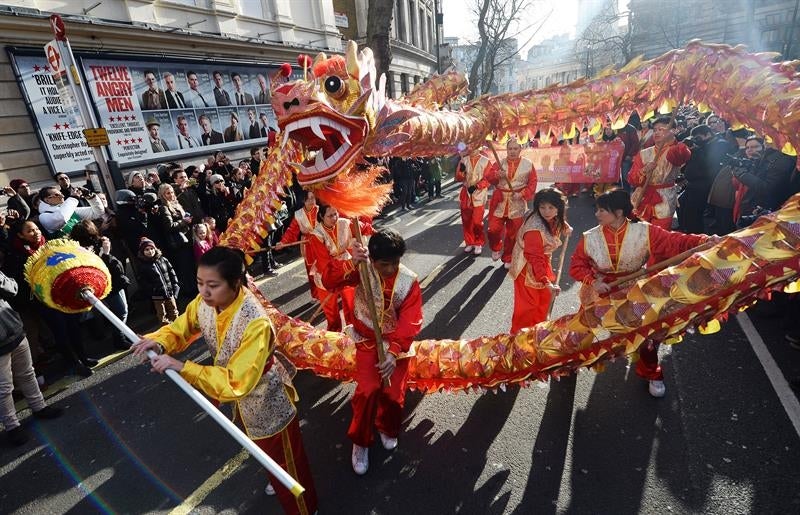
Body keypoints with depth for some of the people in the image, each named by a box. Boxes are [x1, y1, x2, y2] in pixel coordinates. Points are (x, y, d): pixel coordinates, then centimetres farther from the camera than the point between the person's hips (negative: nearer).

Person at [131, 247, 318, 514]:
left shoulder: (255, 323, -39)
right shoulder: (204, 302, -17)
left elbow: (236, 382, -37)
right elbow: (181, 328, 0)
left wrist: (182, 367, -38)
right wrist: (158, 342, -21)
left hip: (266, 399, -7)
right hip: (244, 399, 8)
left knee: (285, 458, 18)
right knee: (265, 451, 35)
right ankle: (278, 480, 65)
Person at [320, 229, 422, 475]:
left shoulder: (409, 281, -13)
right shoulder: (363, 268, -14)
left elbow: (409, 322, -15)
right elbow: (328, 281, -26)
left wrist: (394, 351, -27)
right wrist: (351, 263, -43)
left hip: (396, 341, 1)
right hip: (368, 339, -1)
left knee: (393, 393, -5)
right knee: (368, 390, -18)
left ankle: (387, 427, 33)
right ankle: (360, 441, 12)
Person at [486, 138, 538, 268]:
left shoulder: (528, 164, 0)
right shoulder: (500, 163, 5)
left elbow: (532, 183, 0)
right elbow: (488, 177, -3)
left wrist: (522, 194, -15)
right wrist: (497, 175, -24)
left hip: (517, 203, -1)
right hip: (499, 201, 1)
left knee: (512, 233, 5)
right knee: (493, 229, -6)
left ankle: (508, 258, 23)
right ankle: (497, 248, 26)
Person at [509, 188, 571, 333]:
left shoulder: (554, 220, -8)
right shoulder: (535, 228, -35)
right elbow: (535, 258, -37)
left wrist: (565, 229, 2)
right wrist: (547, 282, -42)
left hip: (543, 262, 9)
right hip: (528, 267, -9)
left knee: (544, 298, 23)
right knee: (527, 306, 3)